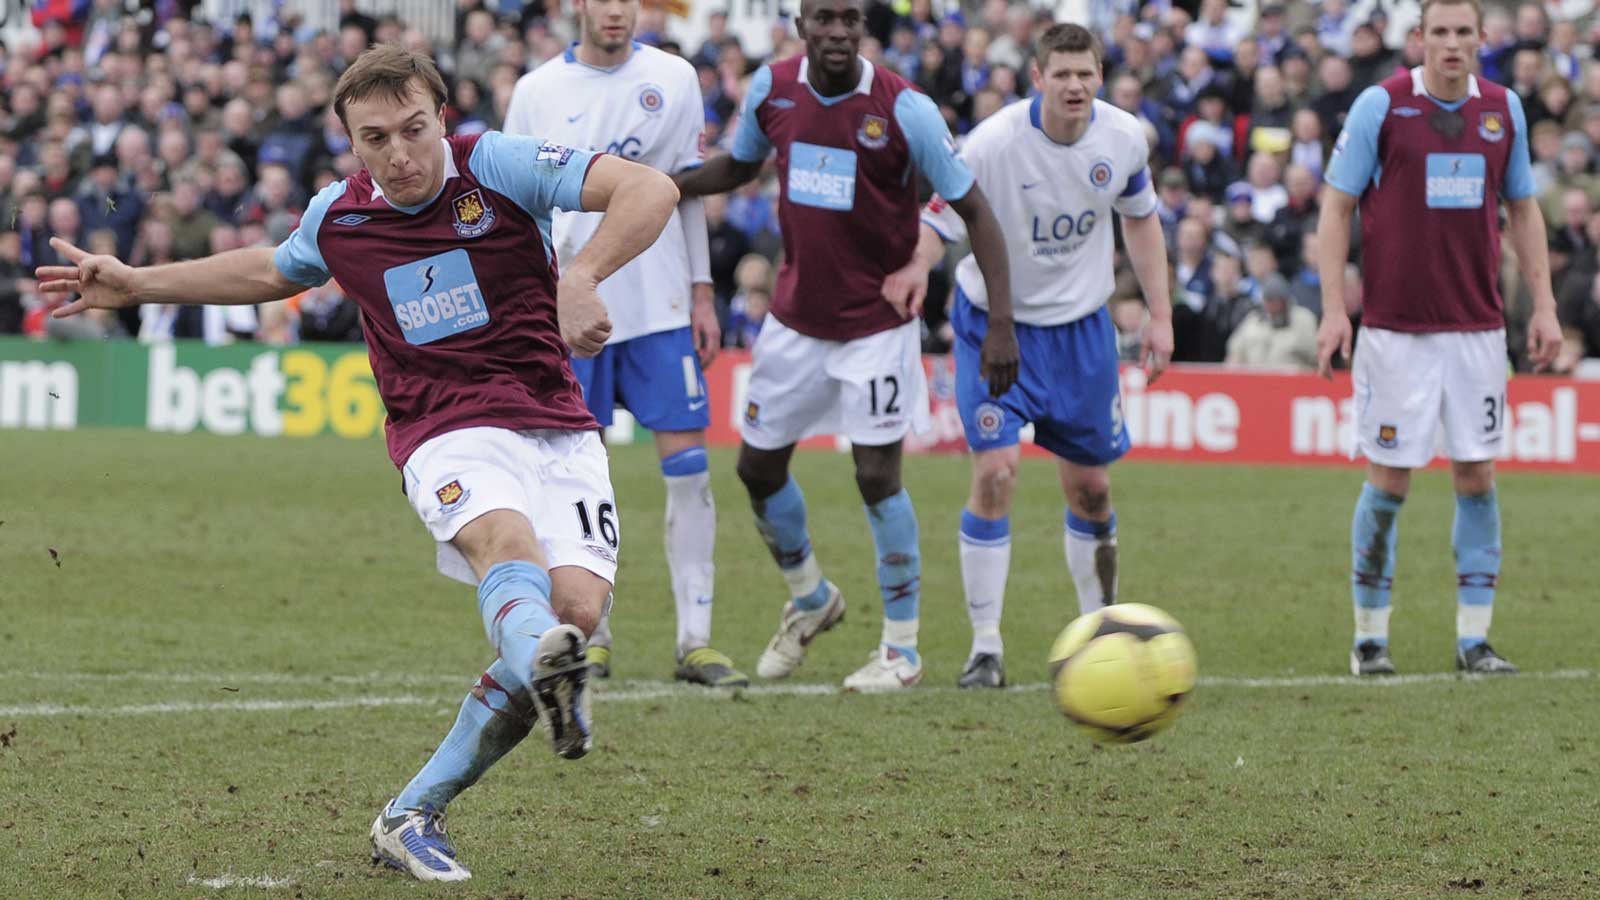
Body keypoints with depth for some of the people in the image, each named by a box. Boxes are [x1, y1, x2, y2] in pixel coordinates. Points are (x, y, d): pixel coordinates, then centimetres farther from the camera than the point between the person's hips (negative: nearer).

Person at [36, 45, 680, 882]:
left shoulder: (500, 166, -6)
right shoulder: (337, 218, 7)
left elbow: (651, 189, -15)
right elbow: (272, 270, 32)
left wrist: (583, 274, -31)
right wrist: (135, 284, 32)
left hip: (555, 428, 0)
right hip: (446, 434, 0)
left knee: (576, 602, -20)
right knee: (508, 542, -34)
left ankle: (414, 815, -9)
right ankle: (543, 662, -73)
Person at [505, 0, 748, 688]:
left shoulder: (673, 79, 5)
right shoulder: (537, 91, 4)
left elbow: (691, 190, 9)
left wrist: (703, 294, 4)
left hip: (659, 303, 0)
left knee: (688, 464, -5)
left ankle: (695, 640, -2)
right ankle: (591, 637, 13)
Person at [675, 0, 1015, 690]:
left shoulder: (904, 109, -17)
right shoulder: (771, 89, -4)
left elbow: (973, 210, -12)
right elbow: (738, 166, 16)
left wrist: (1002, 323, -17)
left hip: (878, 321, -5)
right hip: (796, 316, 5)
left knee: (877, 474, -9)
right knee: (758, 466, 10)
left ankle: (901, 648, 6)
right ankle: (809, 599, 36)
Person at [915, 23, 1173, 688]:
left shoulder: (1123, 138, -8)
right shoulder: (993, 144, -22)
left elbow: (1140, 218, 10)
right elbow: (935, 227, -21)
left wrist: (1160, 314, 8)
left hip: (1081, 327, 4)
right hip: (995, 324, -4)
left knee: (1090, 486, 8)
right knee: (994, 472, -16)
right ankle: (986, 646, -8)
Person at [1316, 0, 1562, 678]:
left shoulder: (1503, 110, 6)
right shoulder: (1379, 106, -5)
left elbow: (1523, 209, 16)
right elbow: (1336, 207, -2)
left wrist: (1543, 305, 9)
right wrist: (1333, 310, -8)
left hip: (1478, 328, 3)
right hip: (1395, 328, -3)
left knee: (1477, 476, 2)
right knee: (1388, 482, -2)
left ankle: (1474, 639, 7)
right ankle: (1370, 637, 9)